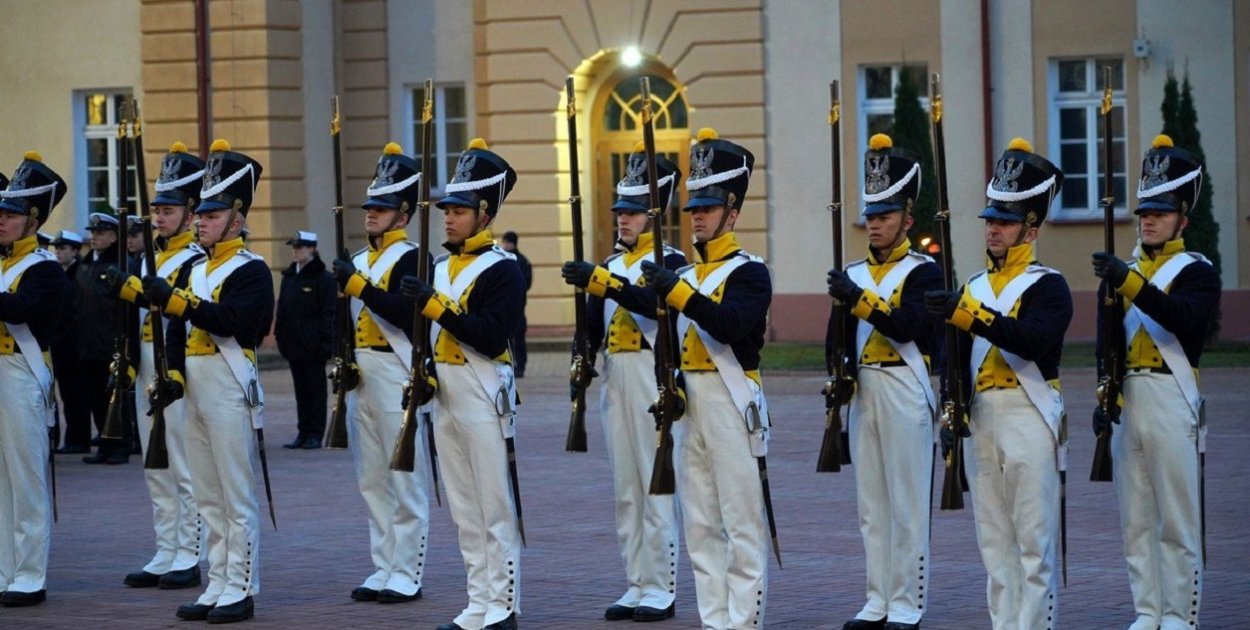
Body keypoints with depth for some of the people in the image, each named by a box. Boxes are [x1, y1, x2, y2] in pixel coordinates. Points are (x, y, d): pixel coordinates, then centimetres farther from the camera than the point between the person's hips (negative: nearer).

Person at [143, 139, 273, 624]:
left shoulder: (250, 270, -8)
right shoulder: (196, 270, 16)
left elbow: (230, 319, -23)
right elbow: (180, 328, 15)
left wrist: (175, 300, -28)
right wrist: (175, 374, 0)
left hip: (231, 390, -8)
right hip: (197, 393, 8)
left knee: (237, 497, -4)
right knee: (209, 498, 11)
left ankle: (241, 590, -1)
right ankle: (218, 586, 17)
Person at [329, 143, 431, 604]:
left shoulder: (411, 258, -8)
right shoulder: (358, 262, 16)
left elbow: (407, 311, -23)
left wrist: (360, 287, -24)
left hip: (396, 373, -8)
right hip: (361, 376, 8)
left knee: (405, 479, -4)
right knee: (372, 480, 11)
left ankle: (407, 575, 0)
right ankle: (384, 569, 18)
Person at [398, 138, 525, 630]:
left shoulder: (502, 269, -10)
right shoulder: (441, 266, 14)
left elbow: (492, 336, -20)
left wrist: (437, 307, -23)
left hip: (483, 392, -8)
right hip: (445, 394, 8)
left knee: (495, 507, -4)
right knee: (463, 509, 10)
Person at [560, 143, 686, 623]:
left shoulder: (670, 261, -5)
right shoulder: (611, 264, 15)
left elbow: (653, 301, -25)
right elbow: (593, 325, 11)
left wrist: (599, 281, -33)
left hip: (653, 380, -7)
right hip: (616, 382, 7)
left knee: (656, 488, -4)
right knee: (625, 489, 9)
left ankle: (660, 589, 0)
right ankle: (637, 586, 15)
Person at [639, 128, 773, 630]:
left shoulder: (749, 272, -6)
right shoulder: (686, 273, 15)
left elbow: (730, 324, -25)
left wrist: (679, 293, -31)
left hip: (731, 400, -8)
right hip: (689, 399, 8)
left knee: (742, 524, -5)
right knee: (700, 525, 9)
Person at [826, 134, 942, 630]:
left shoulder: (922, 271, -4)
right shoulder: (854, 274, 13)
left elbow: (908, 325, -19)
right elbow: (839, 338, 12)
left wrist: (858, 300, -29)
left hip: (905, 391, -6)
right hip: (863, 392, 6)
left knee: (907, 505, -3)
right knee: (871, 506, 9)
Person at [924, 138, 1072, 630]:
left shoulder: (1047, 285, -5)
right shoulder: (973, 288, 16)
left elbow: (1036, 339, -24)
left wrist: (971, 316, -30)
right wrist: (951, 417, 7)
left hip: (1028, 416, -7)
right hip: (981, 418, 7)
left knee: (1034, 539, -5)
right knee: (994, 539, 9)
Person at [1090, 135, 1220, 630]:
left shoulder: (1197, 272, -3)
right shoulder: (1120, 271, 15)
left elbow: (1186, 318, -23)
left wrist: (1132, 286, -33)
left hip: (1171, 402, -6)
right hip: (1126, 402, 6)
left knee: (1178, 520, -2)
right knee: (1135, 519, 8)